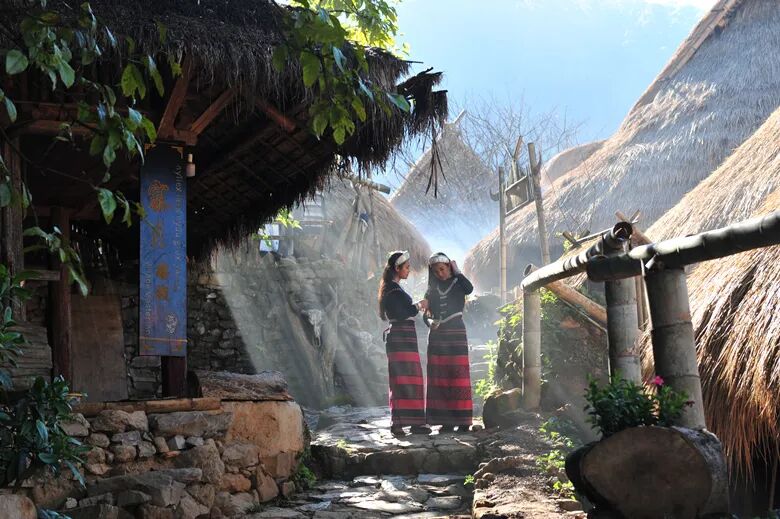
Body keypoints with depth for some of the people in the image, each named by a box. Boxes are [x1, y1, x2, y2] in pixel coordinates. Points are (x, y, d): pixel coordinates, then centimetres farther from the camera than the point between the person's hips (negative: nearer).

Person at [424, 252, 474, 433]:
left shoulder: (458, 283, 5)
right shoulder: (432, 289, 15)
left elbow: (470, 289, -19)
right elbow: (426, 314, 13)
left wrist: (456, 272, -7)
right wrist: (430, 322, -9)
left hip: (456, 334, -4)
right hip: (437, 336, 4)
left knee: (458, 376, -8)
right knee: (439, 378, -1)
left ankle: (462, 420, -7)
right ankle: (446, 421, 3)